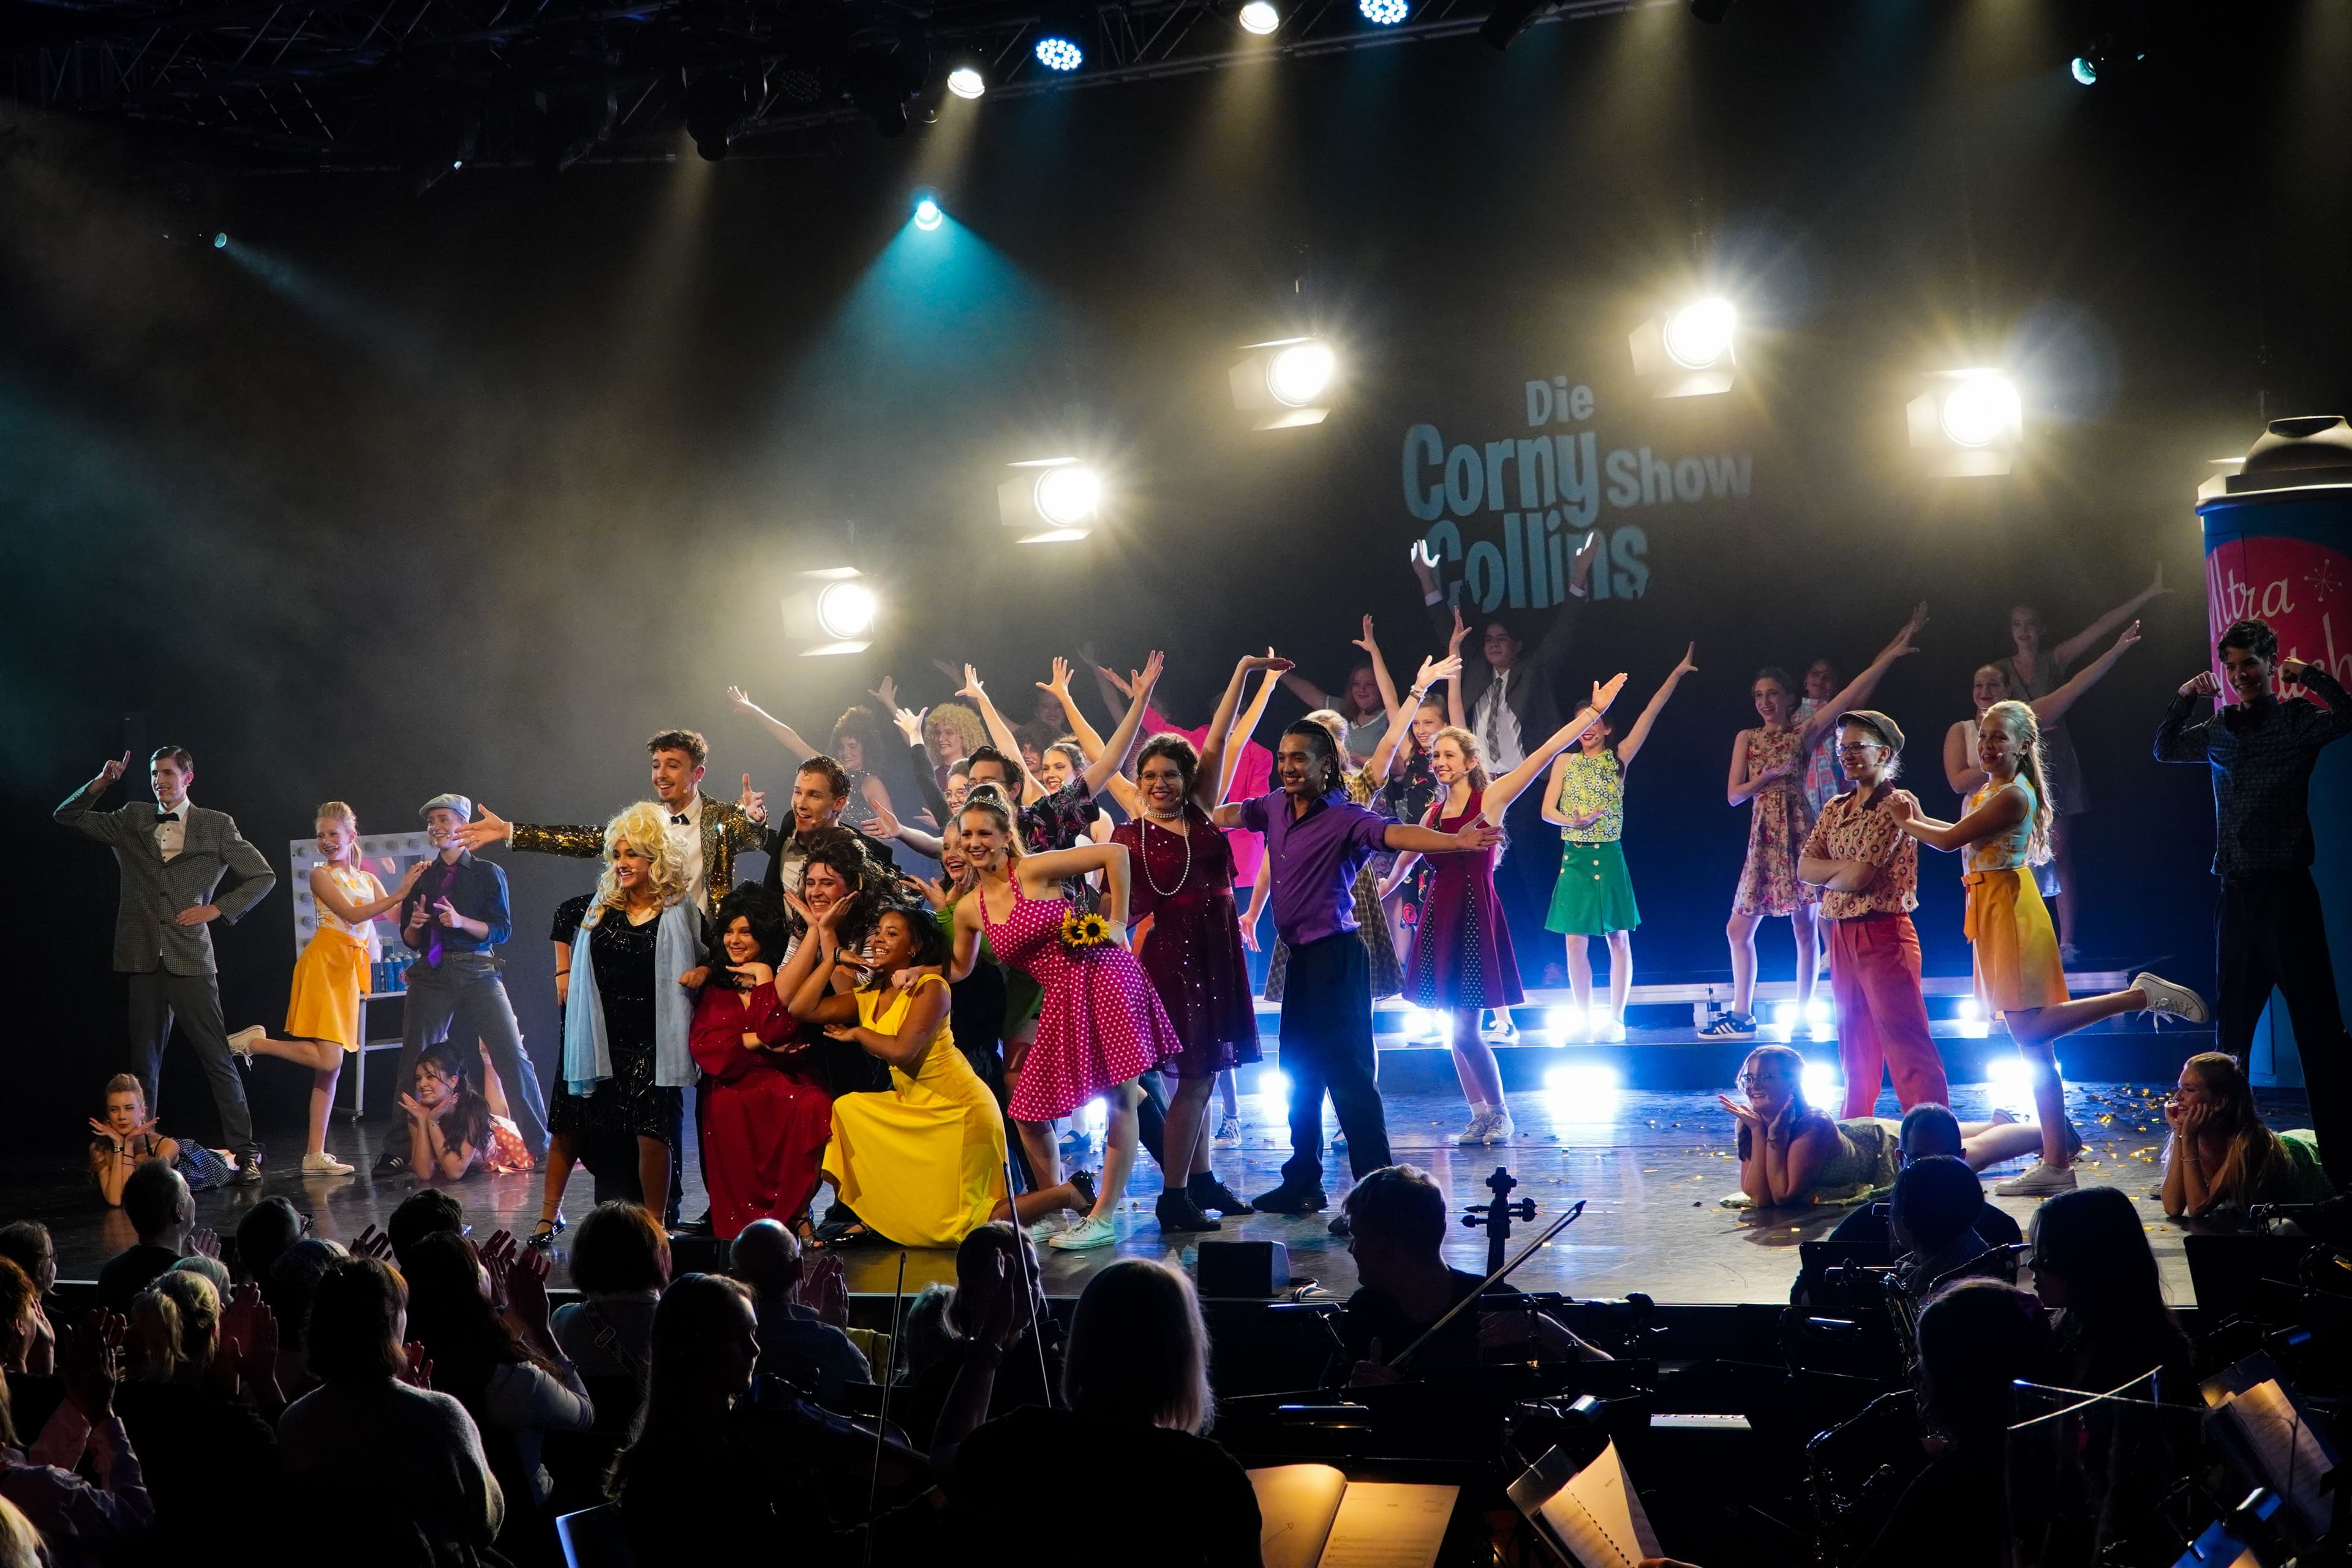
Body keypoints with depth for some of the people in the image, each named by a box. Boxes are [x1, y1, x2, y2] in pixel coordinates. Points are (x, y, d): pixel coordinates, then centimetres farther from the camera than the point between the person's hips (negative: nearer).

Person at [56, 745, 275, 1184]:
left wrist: (217, 908, -3)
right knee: (144, 1063, 8)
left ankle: (245, 1151, -2)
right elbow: (68, 816, 15)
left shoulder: (216, 826, 5)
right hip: (144, 959, 3)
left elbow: (263, 877, 8)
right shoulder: (131, 821, 13)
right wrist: (100, 784, -1)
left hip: (191, 958, -3)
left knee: (217, 1057, -5)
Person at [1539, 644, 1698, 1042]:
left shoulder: (1619, 758, 4)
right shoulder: (1565, 760, 9)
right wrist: (1575, 822, -17)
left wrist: (1677, 673, -6)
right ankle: (1585, 1019, 9)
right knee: (1576, 942, 1)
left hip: (1608, 857, -2)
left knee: (1618, 939, -1)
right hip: (1574, 859, 2)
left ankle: (1616, 1020, 5)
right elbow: (1548, 810, 3)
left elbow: (1651, 713, -1)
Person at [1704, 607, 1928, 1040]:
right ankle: (1742, 1016, 11)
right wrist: (1766, 776, -12)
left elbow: (1853, 694, -7)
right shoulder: (1747, 738, 10)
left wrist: (1891, 654, -12)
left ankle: (1803, 1016, 3)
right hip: (1764, 836, 4)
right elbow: (1733, 794, 5)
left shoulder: (1805, 733, 1)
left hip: (1799, 831, -4)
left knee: (1804, 926, -3)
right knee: (1739, 930, 3)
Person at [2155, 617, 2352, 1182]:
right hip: (2236, 891, 6)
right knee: (2230, 1024, 13)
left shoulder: (2296, 718, -3)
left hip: (2286, 890, -6)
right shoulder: (2219, 729, 13)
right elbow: (2165, 749, 28)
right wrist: (2185, 698, 14)